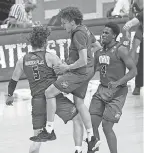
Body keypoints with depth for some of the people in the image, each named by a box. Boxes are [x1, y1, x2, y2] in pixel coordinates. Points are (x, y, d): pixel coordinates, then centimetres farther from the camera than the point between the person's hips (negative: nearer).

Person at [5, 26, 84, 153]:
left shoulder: (23, 60, 6)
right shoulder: (50, 57, -7)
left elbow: (13, 81, 16)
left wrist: (10, 96, 32)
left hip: (37, 101, 4)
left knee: (37, 140, 10)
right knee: (77, 119, 13)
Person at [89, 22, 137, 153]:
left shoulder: (120, 50, -12)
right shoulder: (99, 52, 9)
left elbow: (133, 71, -16)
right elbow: (93, 70, 21)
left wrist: (118, 82, -28)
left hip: (117, 92, -6)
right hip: (102, 89, 6)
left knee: (107, 127, -9)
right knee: (92, 124, 1)